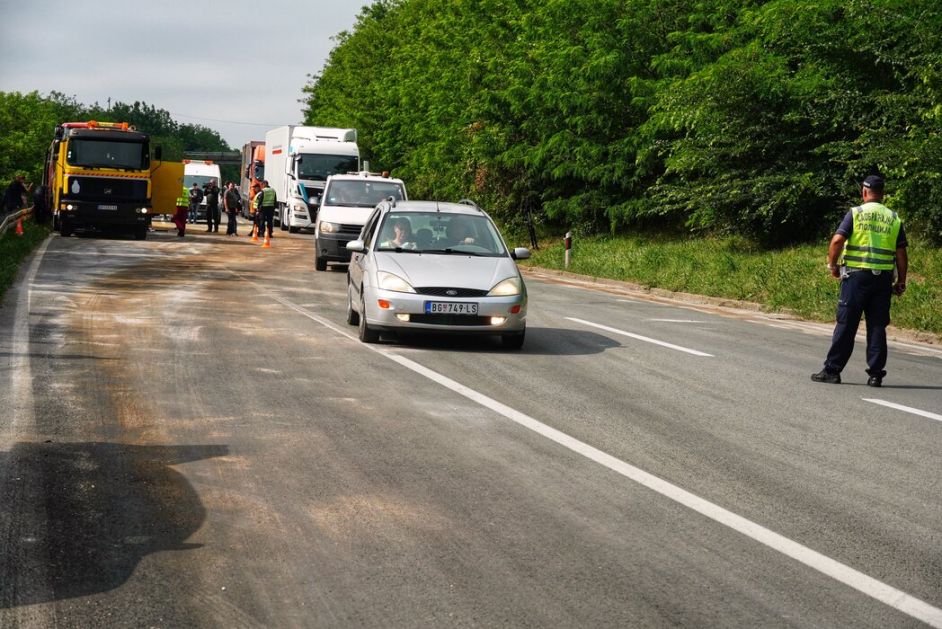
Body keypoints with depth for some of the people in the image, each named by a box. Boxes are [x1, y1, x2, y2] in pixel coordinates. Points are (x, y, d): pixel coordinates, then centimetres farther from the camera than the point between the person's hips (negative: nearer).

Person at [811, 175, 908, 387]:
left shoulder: (856, 213, -1)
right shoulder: (894, 219, 8)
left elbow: (837, 240, -11)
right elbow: (901, 253, 5)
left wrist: (832, 265, 2)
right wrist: (901, 282, 10)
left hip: (857, 275, -3)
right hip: (884, 277, 3)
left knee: (846, 324, 1)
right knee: (877, 326, 6)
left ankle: (832, 370, 4)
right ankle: (875, 374, 5)